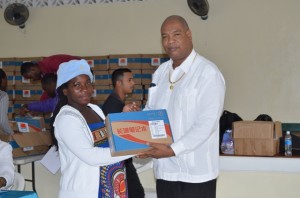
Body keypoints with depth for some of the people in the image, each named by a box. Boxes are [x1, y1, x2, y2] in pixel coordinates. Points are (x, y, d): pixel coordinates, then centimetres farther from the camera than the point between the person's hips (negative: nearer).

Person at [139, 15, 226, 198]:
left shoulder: (208, 73, -11)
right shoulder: (161, 72, 12)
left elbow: (207, 123, -17)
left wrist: (173, 150, -21)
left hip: (195, 171, -6)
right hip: (164, 169, 7)